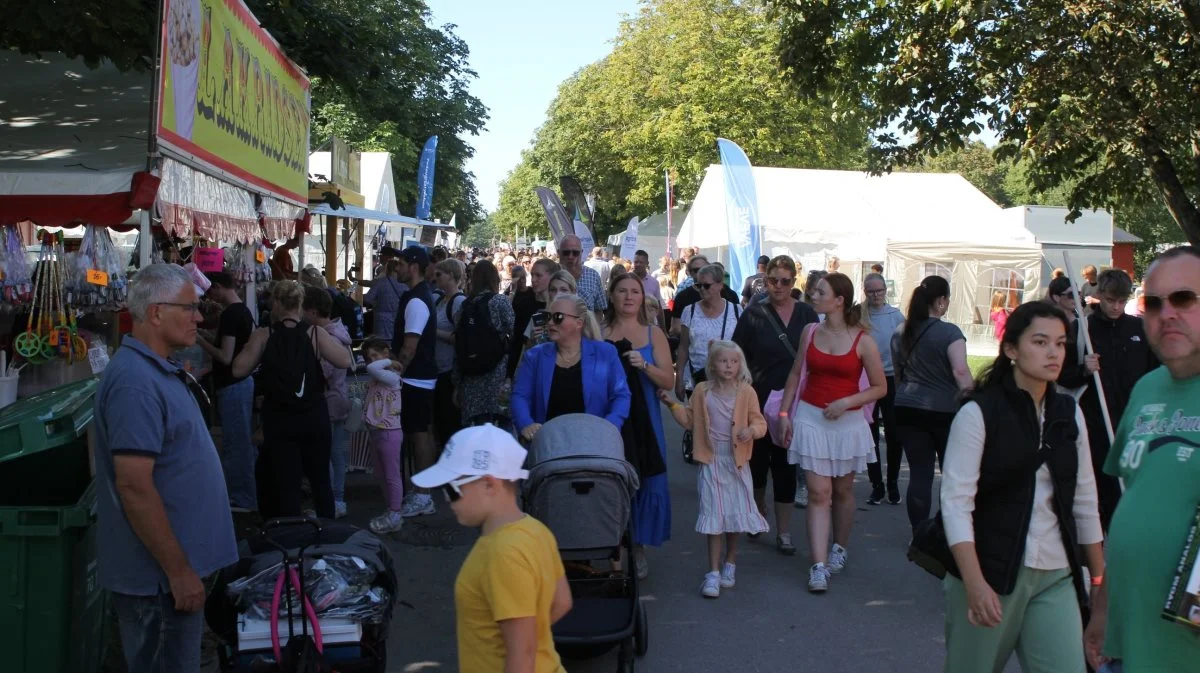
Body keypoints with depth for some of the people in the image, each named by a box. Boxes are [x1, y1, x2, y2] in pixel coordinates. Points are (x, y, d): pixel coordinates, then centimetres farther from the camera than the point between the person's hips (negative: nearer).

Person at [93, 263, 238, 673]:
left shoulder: (159, 371, 10)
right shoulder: (135, 382, -22)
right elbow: (134, 486, -26)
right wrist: (178, 571, -23)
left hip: (177, 562, 10)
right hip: (159, 575, -10)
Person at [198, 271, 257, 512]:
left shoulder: (230, 314, -19)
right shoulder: (245, 311, 11)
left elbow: (226, 357, -23)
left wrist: (200, 340, -12)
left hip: (233, 385, -10)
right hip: (243, 381, 10)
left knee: (235, 443, -2)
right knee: (244, 441, 16)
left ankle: (241, 499, 5)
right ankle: (247, 494, 26)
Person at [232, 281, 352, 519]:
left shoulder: (263, 336, -6)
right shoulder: (315, 334, -7)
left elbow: (239, 369, -4)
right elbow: (346, 361, -9)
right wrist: (330, 339, 7)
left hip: (279, 419, -1)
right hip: (314, 417, 1)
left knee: (285, 483, 6)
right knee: (321, 479, 18)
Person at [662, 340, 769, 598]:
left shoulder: (746, 392, -4)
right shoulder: (702, 391, 2)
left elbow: (760, 422, -3)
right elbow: (690, 420, 10)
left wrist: (752, 430, -24)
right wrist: (673, 405, -1)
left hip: (736, 462, 0)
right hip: (711, 462, 0)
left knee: (735, 514, 10)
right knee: (714, 516, -1)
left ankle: (730, 563, 32)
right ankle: (713, 572, 4)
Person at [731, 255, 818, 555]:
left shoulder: (807, 314, 3)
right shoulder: (754, 314, -3)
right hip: (759, 399, -1)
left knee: (786, 465, 5)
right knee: (757, 458, 11)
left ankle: (783, 532, 14)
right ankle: (758, 512, 37)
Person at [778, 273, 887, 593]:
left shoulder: (862, 340, -10)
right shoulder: (810, 332, 0)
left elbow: (880, 388, -5)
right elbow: (795, 374, 9)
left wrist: (846, 402, -17)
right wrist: (785, 413, 5)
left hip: (847, 421, -1)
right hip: (810, 418, 1)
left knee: (842, 490, 15)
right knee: (818, 493, -4)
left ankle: (839, 547, 38)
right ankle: (819, 565, -4)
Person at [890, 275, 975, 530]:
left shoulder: (901, 334, 8)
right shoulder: (949, 332, -11)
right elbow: (960, 370, -23)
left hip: (907, 410, 4)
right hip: (945, 411, -4)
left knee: (919, 474, 7)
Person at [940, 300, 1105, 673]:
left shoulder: (1068, 413, 8)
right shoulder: (979, 413, -9)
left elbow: (1084, 499, 13)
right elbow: (956, 502, -14)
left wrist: (1100, 577, 13)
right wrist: (975, 584, -21)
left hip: (1056, 578, 4)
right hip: (990, 572, -4)